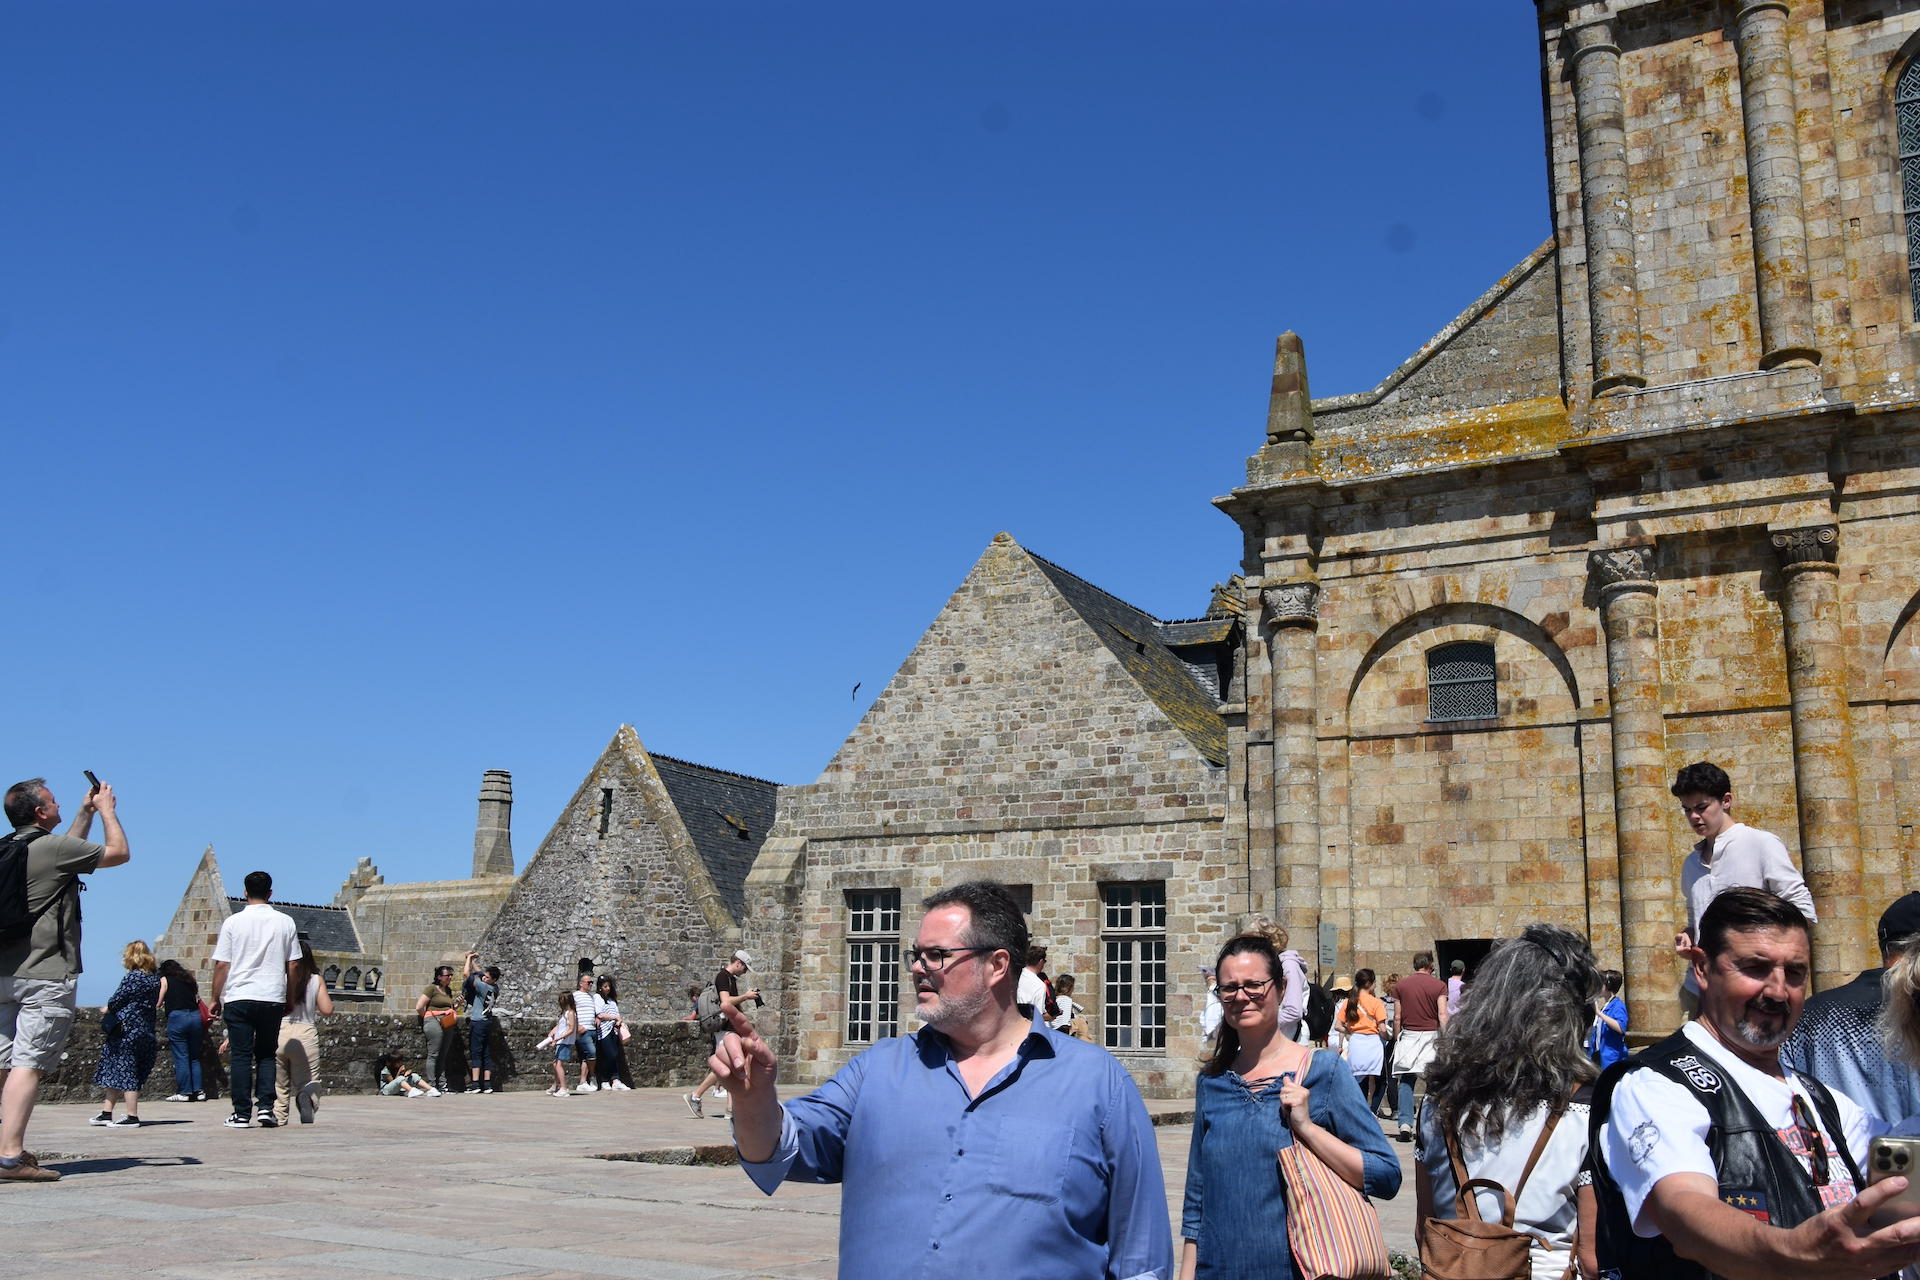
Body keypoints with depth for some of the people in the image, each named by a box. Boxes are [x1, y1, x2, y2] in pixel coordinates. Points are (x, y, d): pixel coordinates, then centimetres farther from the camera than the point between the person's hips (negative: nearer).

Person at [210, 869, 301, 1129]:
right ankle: (265, 1107, -1)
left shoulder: (233, 922, -1)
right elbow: (293, 964, 6)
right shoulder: (285, 922, 4)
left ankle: (242, 1114, 3)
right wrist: (290, 998, 17)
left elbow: (222, 964, -1)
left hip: (238, 998, -1)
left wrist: (216, 999, 8)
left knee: (241, 1056, 3)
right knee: (266, 1055, 11)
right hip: (272, 998, 1)